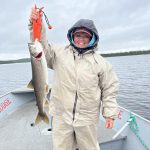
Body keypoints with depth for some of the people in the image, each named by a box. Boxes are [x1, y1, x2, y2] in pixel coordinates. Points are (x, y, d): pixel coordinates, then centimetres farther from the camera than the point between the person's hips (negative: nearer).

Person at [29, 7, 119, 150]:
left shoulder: (101, 62, -1)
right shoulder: (60, 53, 3)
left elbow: (109, 89, 2)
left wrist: (110, 114, -1)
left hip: (87, 118, 0)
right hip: (61, 116, 1)